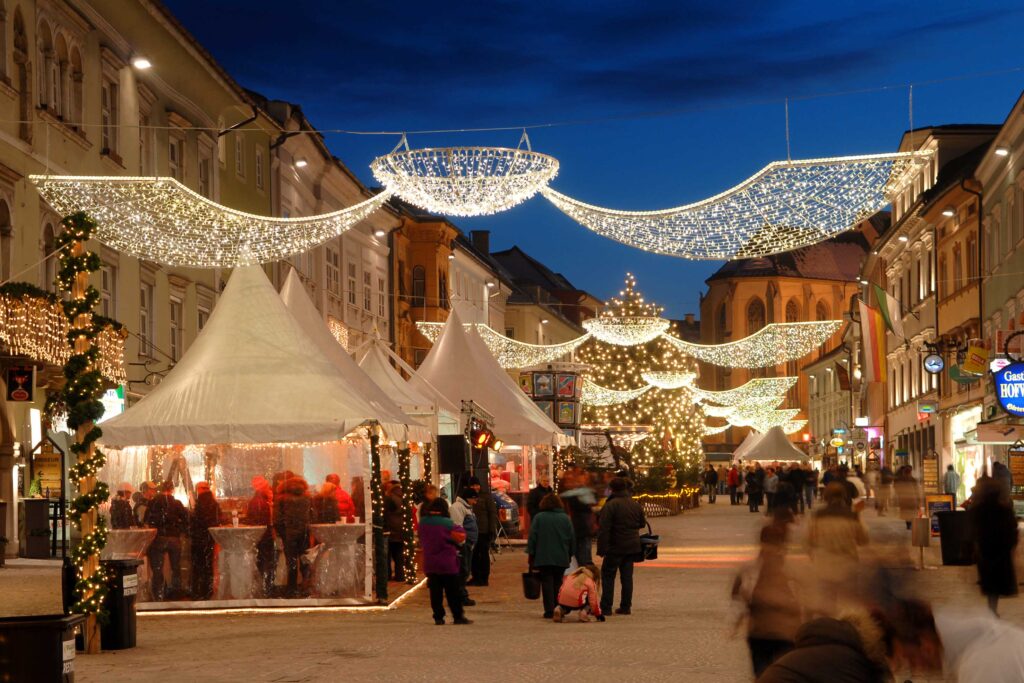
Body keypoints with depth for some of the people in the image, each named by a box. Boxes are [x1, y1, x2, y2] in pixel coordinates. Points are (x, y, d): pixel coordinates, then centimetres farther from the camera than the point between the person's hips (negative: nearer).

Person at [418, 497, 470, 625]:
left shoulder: (423, 522, 0)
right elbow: (461, 536, -7)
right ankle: (458, 616, 7)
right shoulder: (447, 523, -14)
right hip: (448, 563, -4)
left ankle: (438, 617, 6)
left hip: (429, 563, 4)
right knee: (453, 592, 5)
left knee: (435, 592, 8)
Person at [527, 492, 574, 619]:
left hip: (543, 558, -2)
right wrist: (570, 554, 19)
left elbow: (532, 538, -3)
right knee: (558, 583, 12)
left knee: (547, 583, 0)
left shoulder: (539, 518, -3)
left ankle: (549, 610, -6)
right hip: (562, 558, 2)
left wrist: (531, 554, 3)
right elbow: (572, 538, 9)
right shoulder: (565, 518, 4)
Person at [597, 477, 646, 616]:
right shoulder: (636, 505, 7)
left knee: (608, 576, 1)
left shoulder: (610, 505, -14)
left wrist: (601, 548, -15)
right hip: (632, 546, 6)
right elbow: (642, 523, 19)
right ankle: (626, 606, 11)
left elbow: (603, 529, -17)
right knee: (627, 576, 11)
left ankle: (606, 607, -2)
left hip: (615, 547, -6)